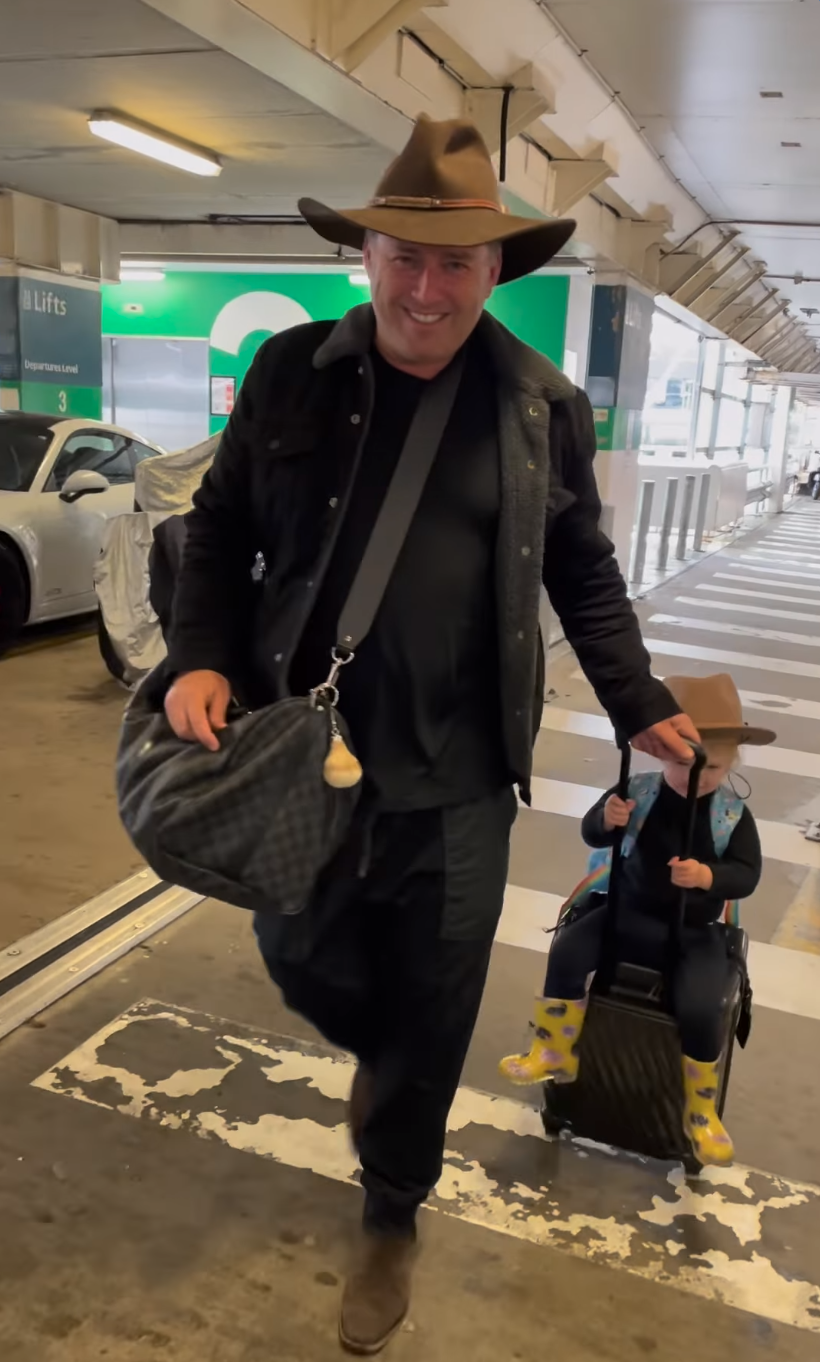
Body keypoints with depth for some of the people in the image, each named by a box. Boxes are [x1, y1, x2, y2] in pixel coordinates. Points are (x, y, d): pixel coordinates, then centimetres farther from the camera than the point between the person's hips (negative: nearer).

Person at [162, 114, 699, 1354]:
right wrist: (201, 656, -8)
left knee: (431, 1017, 10)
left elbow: (583, 576, 9)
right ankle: (393, 1063, 54)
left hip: (456, 776, -1)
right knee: (303, 960, 18)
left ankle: (392, 1217, 38)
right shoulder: (291, 373, -1)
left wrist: (640, 706, 8)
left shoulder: (545, 406, -1)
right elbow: (221, 527, 6)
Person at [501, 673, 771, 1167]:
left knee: (700, 1010, -21)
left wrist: (707, 877, -34)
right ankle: (555, 1052, 6)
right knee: (568, 950, -15)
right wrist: (606, 820, -29)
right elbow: (592, 834, -5)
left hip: (695, 932, -2)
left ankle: (700, 1112, 6)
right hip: (630, 912, 2)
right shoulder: (639, 791, -9)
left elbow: (748, 874, -14)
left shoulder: (734, 814, -10)